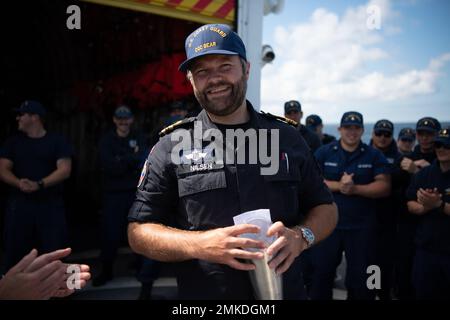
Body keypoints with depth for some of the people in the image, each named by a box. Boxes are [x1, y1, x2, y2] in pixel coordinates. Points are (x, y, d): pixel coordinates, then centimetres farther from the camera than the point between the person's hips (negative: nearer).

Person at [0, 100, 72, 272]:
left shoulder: (57, 141, 2)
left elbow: (65, 170, -8)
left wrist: (39, 184, -21)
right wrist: (19, 183, -17)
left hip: (50, 205, -2)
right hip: (19, 204, 2)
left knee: (53, 250, 2)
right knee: (14, 250, 4)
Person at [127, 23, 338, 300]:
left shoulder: (287, 137, 0)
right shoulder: (172, 147, -6)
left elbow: (326, 208, 7)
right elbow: (138, 232, -6)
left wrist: (301, 236, -15)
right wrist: (199, 244, -23)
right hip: (202, 295, -1)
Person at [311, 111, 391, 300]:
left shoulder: (374, 156, 3)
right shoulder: (324, 153, 2)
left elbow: (385, 186, -6)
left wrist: (355, 188, -20)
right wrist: (338, 186, -19)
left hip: (362, 227, 0)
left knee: (361, 277, 12)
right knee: (321, 272, 11)